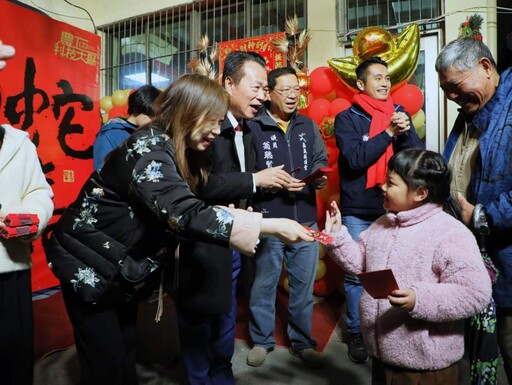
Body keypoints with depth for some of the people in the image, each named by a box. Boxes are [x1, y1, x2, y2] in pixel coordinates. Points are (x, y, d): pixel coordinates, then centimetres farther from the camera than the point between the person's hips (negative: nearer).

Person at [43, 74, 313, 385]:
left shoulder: (180, 152, 2)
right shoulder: (149, 147, -26)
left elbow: (181, 209, 4)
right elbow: (184, 213, -39)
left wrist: (226, 215, -13)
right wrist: (271, 225, -39)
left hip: (123, 268, 8)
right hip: (88, 264, -8)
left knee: (126, 354, 16)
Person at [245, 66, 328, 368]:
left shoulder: (308, 126, 12)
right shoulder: (254, 127, -5)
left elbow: (321, 160, 14)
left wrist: (320, 176, -7)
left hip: (306, 221, 4)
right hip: (268, 220, -4)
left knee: (304, 285, 14)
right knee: (264, 284, 10)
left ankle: (303, 342, 33)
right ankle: (262, 341, 31)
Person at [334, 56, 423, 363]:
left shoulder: (400, 114, 9)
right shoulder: (347, 118, -2)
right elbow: (355, 158, -16)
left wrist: (404, 132, -15)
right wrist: (388, 133, -15)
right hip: (359, 211, -3)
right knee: (357, 274, 4)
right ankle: (357, 333, 21)